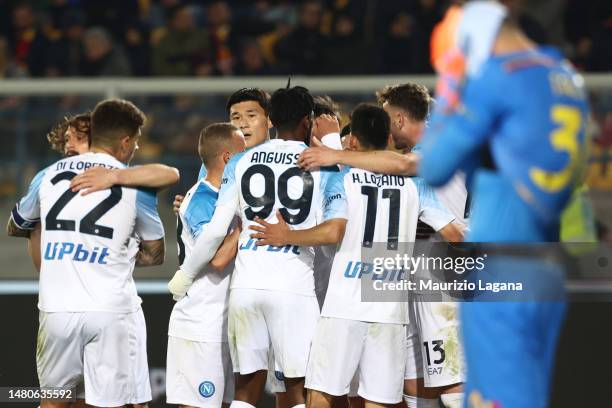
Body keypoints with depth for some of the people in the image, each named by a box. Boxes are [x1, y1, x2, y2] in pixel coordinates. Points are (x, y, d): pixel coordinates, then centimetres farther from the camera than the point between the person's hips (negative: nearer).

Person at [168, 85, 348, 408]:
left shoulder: (241, 162, 9)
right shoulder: (323, 167, 3)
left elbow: (216, 230, 5)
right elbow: (334, 233, -8)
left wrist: (185, 274, 16)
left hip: (246, 285, 3)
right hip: (294, 288, -3)